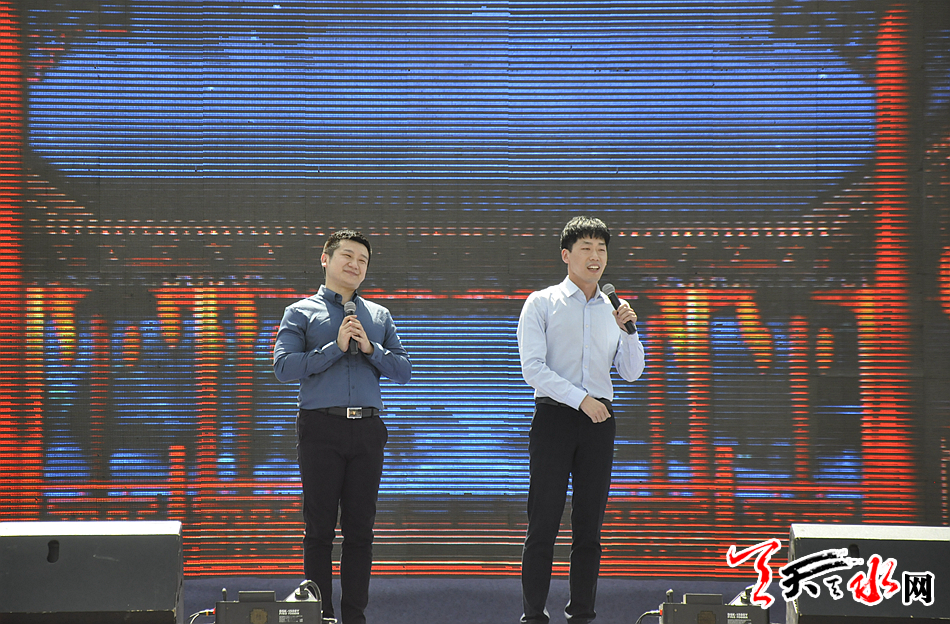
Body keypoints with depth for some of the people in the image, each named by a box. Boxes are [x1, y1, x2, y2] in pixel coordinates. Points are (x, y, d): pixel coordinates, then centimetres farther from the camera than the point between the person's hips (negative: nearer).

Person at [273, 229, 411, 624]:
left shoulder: (379, 317, 18)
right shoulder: (301, 313, 7)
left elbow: (403, 370, 11)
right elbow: (284, 367, -7)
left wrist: (369, 348, -5)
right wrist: (336, 347, -10)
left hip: (367, 429, 3)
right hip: (321, 427, -3)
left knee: (360, 529, 3)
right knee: (320, 528, 0)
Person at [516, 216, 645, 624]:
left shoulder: (613, 310, 16)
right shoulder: (542, 303, 3)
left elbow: (632, 372, 16)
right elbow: (532, 367, -7)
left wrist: (627, 330, 1)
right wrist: (580, 398, -14)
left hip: (598, 420, 4)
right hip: (554, 415, -4)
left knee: (589, 525, 4)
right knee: (544, 523, -6)